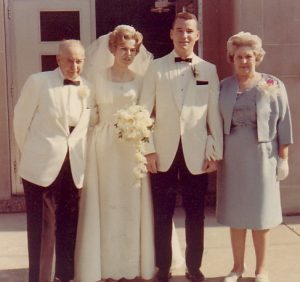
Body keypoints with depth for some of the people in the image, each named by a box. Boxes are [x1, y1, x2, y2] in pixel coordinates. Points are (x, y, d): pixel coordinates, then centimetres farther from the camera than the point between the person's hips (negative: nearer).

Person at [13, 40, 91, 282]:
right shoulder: (38, 82, -7)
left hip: (74, 169, 3)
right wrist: (33, 154, 7)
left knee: (69, 227, 10)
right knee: (42, 228, 3)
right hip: (42, 167, -3)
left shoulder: (88, 87, 4)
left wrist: (77, 154, 7)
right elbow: (21, 122, 0)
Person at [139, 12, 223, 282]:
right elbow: (144, 111, 1)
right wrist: (149, 149, -5)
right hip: (164, 153, 0)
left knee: (195, 214, 9)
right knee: (162, 214, 8)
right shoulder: (156, 67, 2)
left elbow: (215, 114, 4)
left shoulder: (209, 69, 5)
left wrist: (215, 152, 0)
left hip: (196, 154, 1)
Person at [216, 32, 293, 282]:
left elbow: (283, 121, -2)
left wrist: (283, 157, -5)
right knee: (235, 212, 9)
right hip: (232, 157, 2)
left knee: (260, 213, 6)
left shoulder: (273, 85, -2)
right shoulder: (224, 87, 4)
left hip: (261, 155, -2)